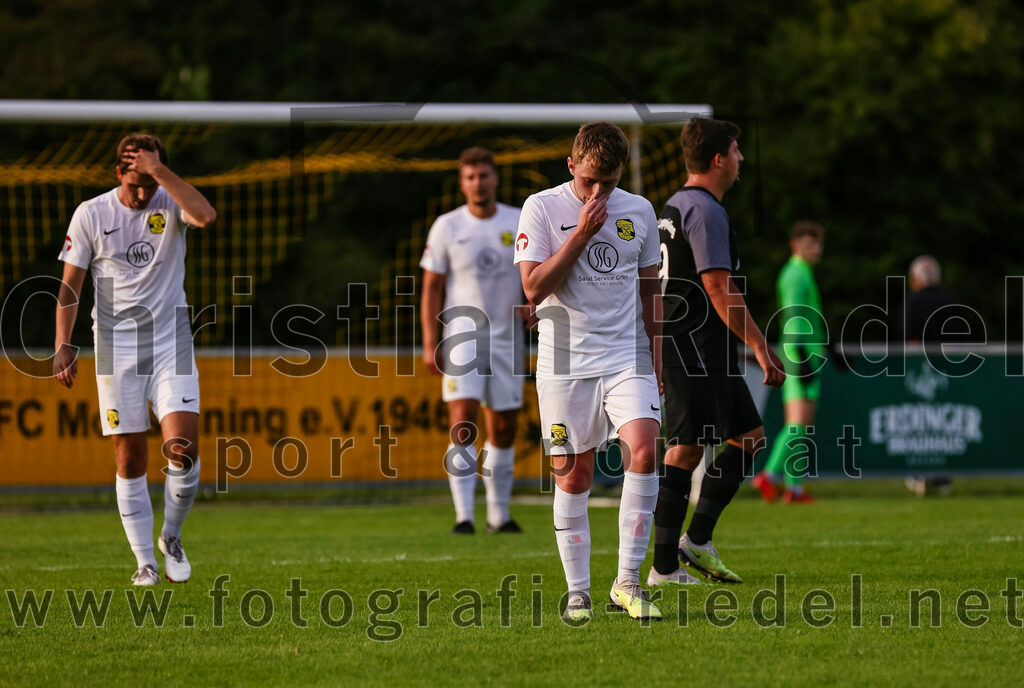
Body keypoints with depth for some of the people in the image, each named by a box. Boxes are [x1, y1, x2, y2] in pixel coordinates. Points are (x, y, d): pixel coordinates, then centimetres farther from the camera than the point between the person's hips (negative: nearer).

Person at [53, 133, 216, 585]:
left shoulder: (171, 204, -1)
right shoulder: (90, 215, 0)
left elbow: (206, 216, -25)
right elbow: (70, 285, 5)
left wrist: (160, 172, -24)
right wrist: (63, 346, -3)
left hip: (171, 343, 0)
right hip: (116, 348, 0)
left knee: (183, 448, -13)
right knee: (129, 459, -1)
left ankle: (171, 537, 12)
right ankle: (146, 561, 8)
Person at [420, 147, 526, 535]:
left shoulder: (519, 223, 4)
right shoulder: (447, 227, 0)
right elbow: (431, 288, 2)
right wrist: (429, 343, -4)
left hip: (506, 338, 2)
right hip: (462, 333, -2)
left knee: (503, 429, 8)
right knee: (463, 423, -15)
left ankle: (499, 514, 19)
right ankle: (463, 515, -17)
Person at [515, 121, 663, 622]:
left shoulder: (639, 211, 9)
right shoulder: (542, 208, -2)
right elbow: (534, 287, -11)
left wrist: (656, 356, 15)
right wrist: (582, 234, -14)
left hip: (627, 356, 2)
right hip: (566, 361, -2)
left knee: (643, 448, -17)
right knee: (573, 473, -1)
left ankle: (628, 582, -10)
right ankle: (578, 591, 10)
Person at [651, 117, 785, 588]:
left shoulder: (674, 207, 19)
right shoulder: (704, 210, -14)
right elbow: (719, 288, -20)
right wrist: (760, 346, -18)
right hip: (696, 348, -11)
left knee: (749, 436, 12)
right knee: (686, 448, -9)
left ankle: (697, 540, 10)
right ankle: (665, 567, -8)